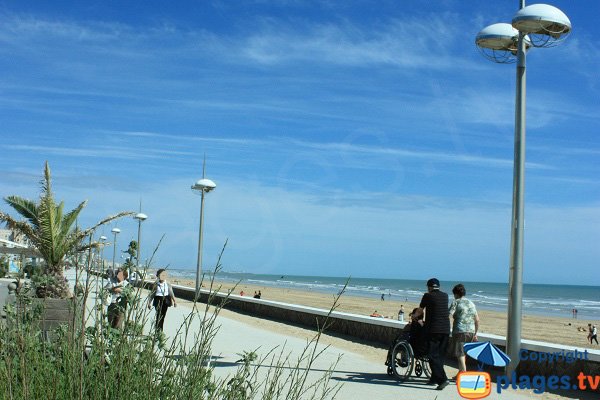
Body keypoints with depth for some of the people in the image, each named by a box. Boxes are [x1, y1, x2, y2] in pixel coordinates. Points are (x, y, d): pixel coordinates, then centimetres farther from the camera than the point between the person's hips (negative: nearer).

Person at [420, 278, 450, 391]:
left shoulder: (428, 296, -2)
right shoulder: (445, 296, 12)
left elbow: (420, 310, 13)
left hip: (433, 329, -5)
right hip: (446, 329, 5)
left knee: (433, 356, -5)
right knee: (440, 355, 14)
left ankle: (442, 379, -16)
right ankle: (434, 378, 20)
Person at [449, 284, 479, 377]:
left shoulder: (456, 302, -2)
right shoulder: (471, 303, 15)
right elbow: (477, 320, 15)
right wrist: (475, 334, 21)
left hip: (460, 331, -6)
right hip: (471, 331, 6)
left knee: (460, 354, -5)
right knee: (463, 353, 17)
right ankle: (460, 373, 25)